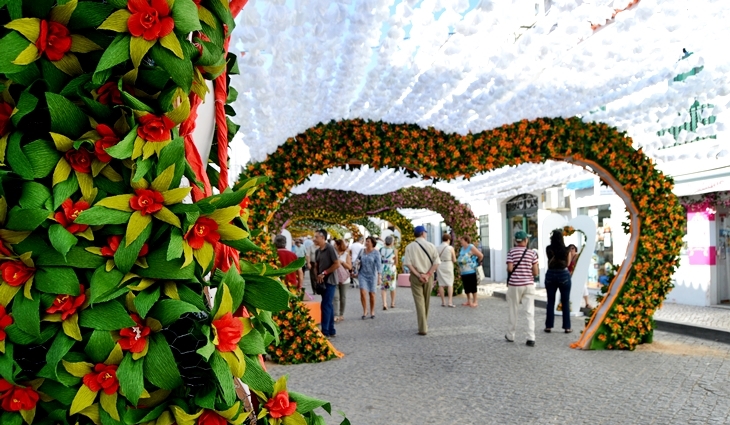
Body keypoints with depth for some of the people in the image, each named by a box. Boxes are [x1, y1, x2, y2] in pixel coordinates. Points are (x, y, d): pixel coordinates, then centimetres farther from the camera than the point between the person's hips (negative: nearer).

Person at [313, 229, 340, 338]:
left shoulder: (330, 248, -13)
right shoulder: (317, 251, 10)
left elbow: (337, 264, -17)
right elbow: (316, 266, 16)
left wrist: (324, 273, -15)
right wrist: (317, 276, -2)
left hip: (330, 281, -8)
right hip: (322, 281, 8)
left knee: (325, 305, -10)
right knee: (328, 305, 12)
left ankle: (325, 332, -6)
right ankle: (331, 331, 18)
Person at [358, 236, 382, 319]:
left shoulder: (376, 253, -9)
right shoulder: (362, 252, 4)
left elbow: (379, 265, -14)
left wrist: (379, 277, -21)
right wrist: (357, 273, 17)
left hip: (372, 275, -3)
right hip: (363, 275, 3)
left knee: (372, 294, 6)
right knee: (363, 292, -11)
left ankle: (372, 312, 23)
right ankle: (365, 311, 3)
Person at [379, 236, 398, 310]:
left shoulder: (381, 249, -3)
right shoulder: (394, 250, -7)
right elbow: (396, 262, -1)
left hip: (382, 268, 1)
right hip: (392, 269, -1)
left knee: (383, 287, 6)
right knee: (392, 286, 16)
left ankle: (384, 303, -9)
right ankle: (392, 303, 27)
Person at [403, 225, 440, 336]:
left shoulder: (410, 247, -2)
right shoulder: (431, 246, 0)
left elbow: (408, 264, -10)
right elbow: (436, 263, -6)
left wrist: (418, 275, -10)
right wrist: (427, 275, -9)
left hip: (415, 277, -1)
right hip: (428, 276, 2)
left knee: (419, 301, -1)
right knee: (426, 301, 15)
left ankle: (423, 328, -7)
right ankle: (425, 324, 27)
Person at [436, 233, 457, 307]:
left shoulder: (437, 248, 0)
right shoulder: (451, 248, -9)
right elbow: (454, 260, -3)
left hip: (440, 266, 3)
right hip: (448, 266, -3)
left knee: (441, 284, 6)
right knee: (450, 284, 2)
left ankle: (443, 302, 5)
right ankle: (450, 302, -10)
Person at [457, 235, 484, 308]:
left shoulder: (471, 248, -9)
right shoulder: (462, 249, 12)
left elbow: (481, 256, -10)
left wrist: (477, 263, 1)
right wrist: (459, 268, 15)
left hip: (471, 271, -7)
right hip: (463, 272, 7)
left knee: (473, 287, -1)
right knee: (466, 287, 12)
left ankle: (475, 302, 7)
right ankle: (469, 301, 22)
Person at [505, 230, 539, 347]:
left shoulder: (511, 252, -4)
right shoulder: (532, 252, 0)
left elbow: (510, 268, -11)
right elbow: (535, 272, -1)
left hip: (514, 284, -1)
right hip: (528, 285, 1)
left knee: (513, 311, 12)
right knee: (530, 312, 2)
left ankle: (510, 335, 23)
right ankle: (531, 338, -3)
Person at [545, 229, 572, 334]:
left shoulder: (549, 249, -4)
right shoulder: (565, 249, -6)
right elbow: (567, 263, 5)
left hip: (551, 275, 1)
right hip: (564, 274, -1)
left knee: (550, 302, 8)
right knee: (565, 302, 7)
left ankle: (548, 326, 11)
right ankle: (567, 327, 10)